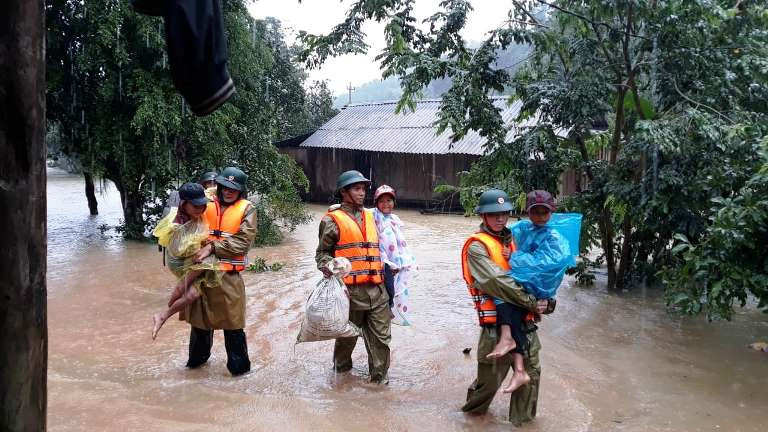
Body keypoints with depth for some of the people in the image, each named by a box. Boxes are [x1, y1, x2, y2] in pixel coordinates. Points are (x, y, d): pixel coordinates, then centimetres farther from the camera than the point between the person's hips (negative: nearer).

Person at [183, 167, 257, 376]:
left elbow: (243, 242, -13)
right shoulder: (207, 204, 6)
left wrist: (212, 248, -18)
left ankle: (239, 366, 20)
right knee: (200, 318, 15)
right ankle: (197, 357, 32)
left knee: (232, 323, 4)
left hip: (228, 275, -3)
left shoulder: (246, 209, -3)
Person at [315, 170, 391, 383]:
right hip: (351, 291, -5)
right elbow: (322, 252, 0)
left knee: (381, 336, 3)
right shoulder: (333, 220, -1)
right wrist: (327, 267, -19)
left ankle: (379, 379, 14)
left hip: (377, 289, 5)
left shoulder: (369, 216, 17)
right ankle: (341, 370, 34)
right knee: (347, 336, 11)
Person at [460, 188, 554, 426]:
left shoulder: (513, 240, 13)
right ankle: (472, 412, 33)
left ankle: (522, 420, 26)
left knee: (531, 374, 8)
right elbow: (497, 282, -19)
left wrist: (545, 300, 1)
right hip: (496, 324, -6)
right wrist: (532, 303, -17)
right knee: (490, 379, 5)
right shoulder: (476, 246, -8)